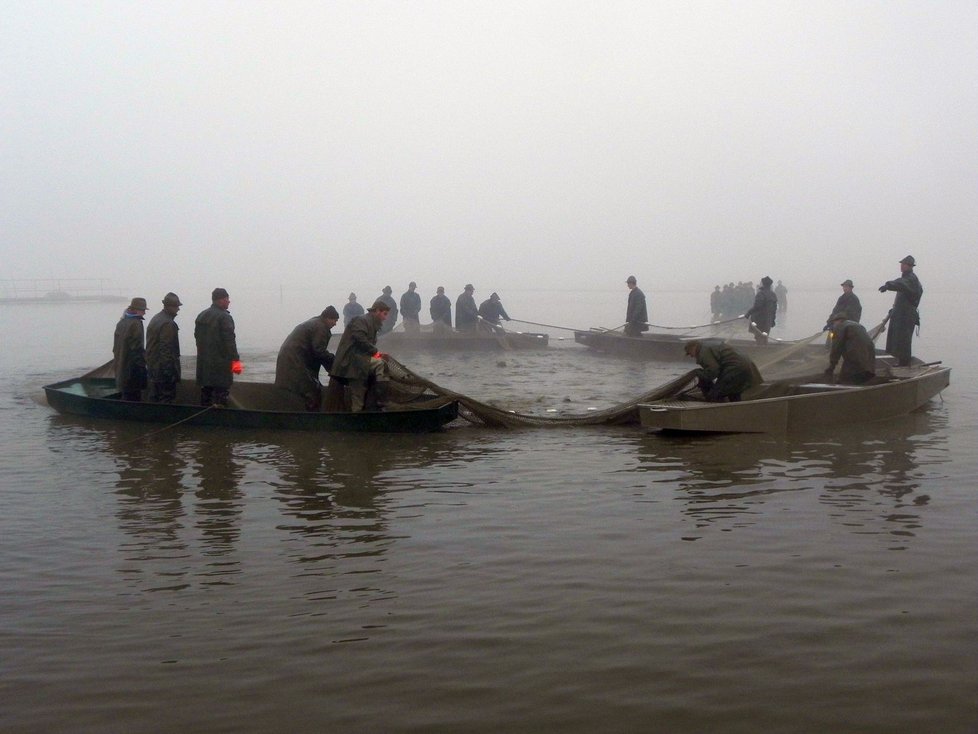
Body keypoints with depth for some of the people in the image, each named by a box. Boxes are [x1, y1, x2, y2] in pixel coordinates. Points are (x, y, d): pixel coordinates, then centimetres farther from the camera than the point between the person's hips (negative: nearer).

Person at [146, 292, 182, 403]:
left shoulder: (154, 319, 13)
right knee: (166, 399, -4)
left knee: (155, 399, 14)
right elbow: (167, 349, -21)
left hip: (153, 368, 10)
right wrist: (170, 372, -19)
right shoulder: (168, 324, -18)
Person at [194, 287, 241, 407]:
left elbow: (197, 337, 19)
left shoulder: (201, 316, 13)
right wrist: (235, 360, -17)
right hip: (220, 365, -8)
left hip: (203, 363, 8)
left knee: (206, 393, 15)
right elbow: (229, 341, -18)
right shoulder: (224, 317, -13)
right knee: (220, 393, -6)